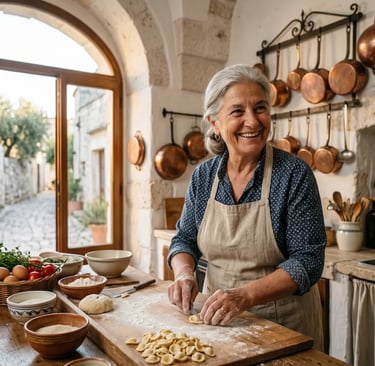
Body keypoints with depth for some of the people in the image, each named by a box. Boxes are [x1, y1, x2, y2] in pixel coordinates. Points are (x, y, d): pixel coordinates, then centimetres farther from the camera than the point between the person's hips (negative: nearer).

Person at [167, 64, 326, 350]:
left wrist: (245, 295, -31)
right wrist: (184, 273, -16)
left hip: (284, 324, -3)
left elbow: (308, 260, -19)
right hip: (218, 319, 4)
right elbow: (185, 239, 5)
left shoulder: (294, 174, -17)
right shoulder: (203, 176, -5)